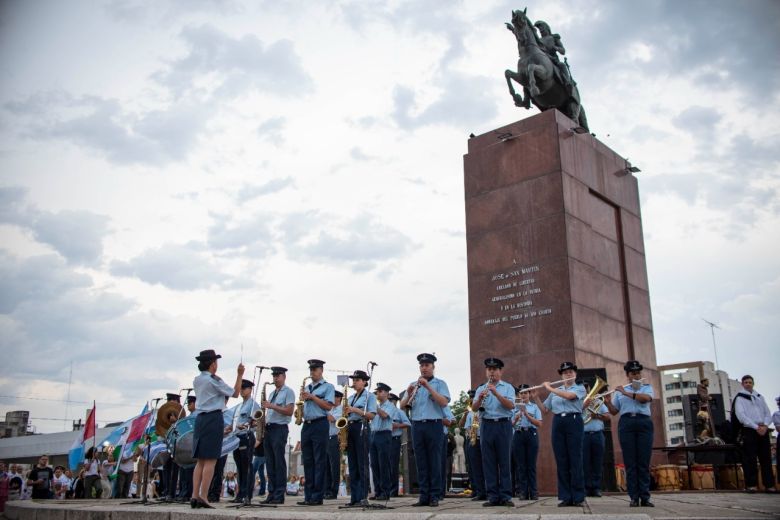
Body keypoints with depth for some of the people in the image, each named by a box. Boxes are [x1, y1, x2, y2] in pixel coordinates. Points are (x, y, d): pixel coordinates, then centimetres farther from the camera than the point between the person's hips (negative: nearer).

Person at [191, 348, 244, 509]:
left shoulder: (197, 380, 12)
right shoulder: (214, 380, -9)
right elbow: (235, 393, -2)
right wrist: (239, 375, 3)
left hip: (200, 418, 8)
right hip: (214, 419, -8)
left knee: (201, 461, 9)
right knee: (210, 461, -6)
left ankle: (195, 495, 4)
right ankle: (203, 497, -9)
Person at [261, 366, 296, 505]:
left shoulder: (288, 392, -1)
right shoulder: (272, 393, 22)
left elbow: (289, 411, -12)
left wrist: (272, 406, -17)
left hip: (279, 429, -7)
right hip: (268, 428, 8)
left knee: (279, 462, -7)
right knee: (270, 463, 6)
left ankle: (279, 495, -6)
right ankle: (271, 494, 9)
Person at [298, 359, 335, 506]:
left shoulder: (328, 387, 2)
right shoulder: (306, 388, 20)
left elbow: (328, 406, -9)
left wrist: (312, 397, -13)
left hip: (320, 425, -6)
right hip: (306, 425, 6)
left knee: (319, 462, -5)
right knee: (307, 461, 6)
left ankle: (317, 497, -4)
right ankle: (308, 496, 9)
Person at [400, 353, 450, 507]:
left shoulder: (439, 383, 5)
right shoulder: (413, 385, 15)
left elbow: (444, 402, -12)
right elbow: (402, 406, 9)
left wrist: (428, 387, -17)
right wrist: (409, 394, -10)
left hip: (434, 425, -3)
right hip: (417, 425, 3)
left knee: (434, 461, -1)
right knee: (421, 462, 4)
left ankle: (434, 496, 4)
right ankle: (423, 496, 8)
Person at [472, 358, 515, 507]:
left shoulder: (508, 387, 7)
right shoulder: (481, 388, 14)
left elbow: (510, 405, -9)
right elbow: (475, 408, 0)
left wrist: (496, 393, -21)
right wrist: (480, 398, -20)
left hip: (503, 425, -2)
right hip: (486, 426, 2)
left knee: (505, 461, -1)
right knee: (489, 462, 1)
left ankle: (505, 496, 2)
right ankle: (492, 496, 5)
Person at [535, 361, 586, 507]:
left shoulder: (580, 388, 7)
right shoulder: (555, 391, 19)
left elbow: (568, 395, -14)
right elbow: (544, 409, 17)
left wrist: (549, 388, -7)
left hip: (574, 422, -4)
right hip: (558, 423, 4)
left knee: (575, 460, -6)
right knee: (561, 461, 0)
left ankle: (578, 497, -3)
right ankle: (565, 497, 2)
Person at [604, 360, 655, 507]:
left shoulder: (647, 387, 15)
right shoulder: (619, 391, 16)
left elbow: (645, 398, -8)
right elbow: (614, 412, 13)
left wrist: (626, 393, -11)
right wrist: (608, 402, -6)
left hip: (644, 423, 0)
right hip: (626, 423, 1)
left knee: (644, 462, -4)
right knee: (630, 462, -4)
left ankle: (645, 497, -3)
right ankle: (634, 497, -3)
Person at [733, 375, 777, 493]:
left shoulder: (760, 397, 19)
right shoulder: (740, 398, 3)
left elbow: (768, 414, 11)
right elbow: (741, 415, -8)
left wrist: (765, 425, -8)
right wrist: (756, 427, -16)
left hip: (763, 430, 5)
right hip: (749, 430, -4)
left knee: (766, 458, 3)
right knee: (750, 459, -6)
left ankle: (769, 485, 6)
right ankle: (751, 484, -3)